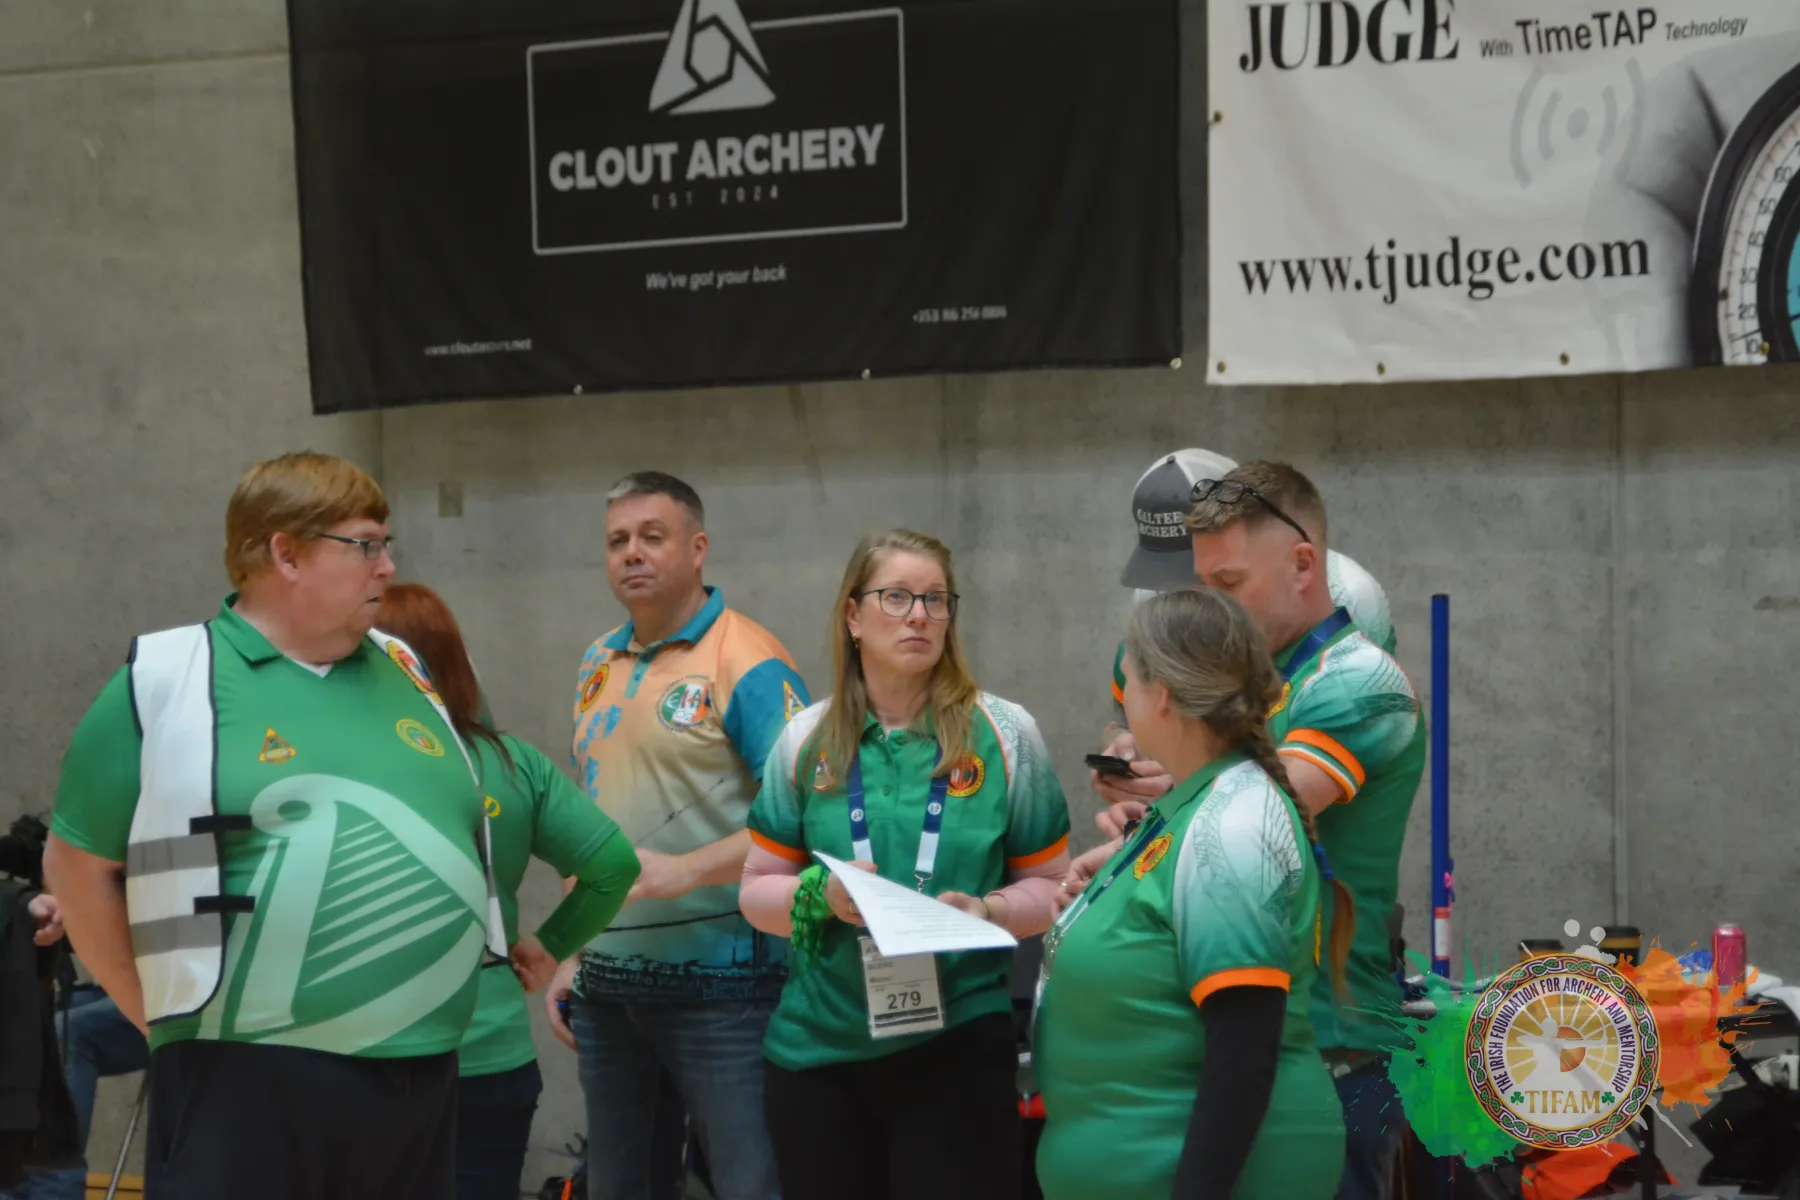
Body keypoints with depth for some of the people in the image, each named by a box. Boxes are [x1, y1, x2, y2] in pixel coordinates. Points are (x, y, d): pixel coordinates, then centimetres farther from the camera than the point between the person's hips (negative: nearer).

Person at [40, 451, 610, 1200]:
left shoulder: (403, 674, 15)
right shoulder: (171, 684, -4)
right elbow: (78, 862, 1)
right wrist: (163, 1015, 1)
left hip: (420, 1078, 6)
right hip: (243, 1083, -6)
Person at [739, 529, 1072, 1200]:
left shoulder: (1004, 733, 0)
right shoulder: (807, 740, 4)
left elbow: (1050, 885, 4)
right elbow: (757, 890, 8)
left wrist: (988, 910, -16)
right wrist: (822, 894, -12)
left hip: (958, 1046, -2)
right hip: (818, 1050, 2)